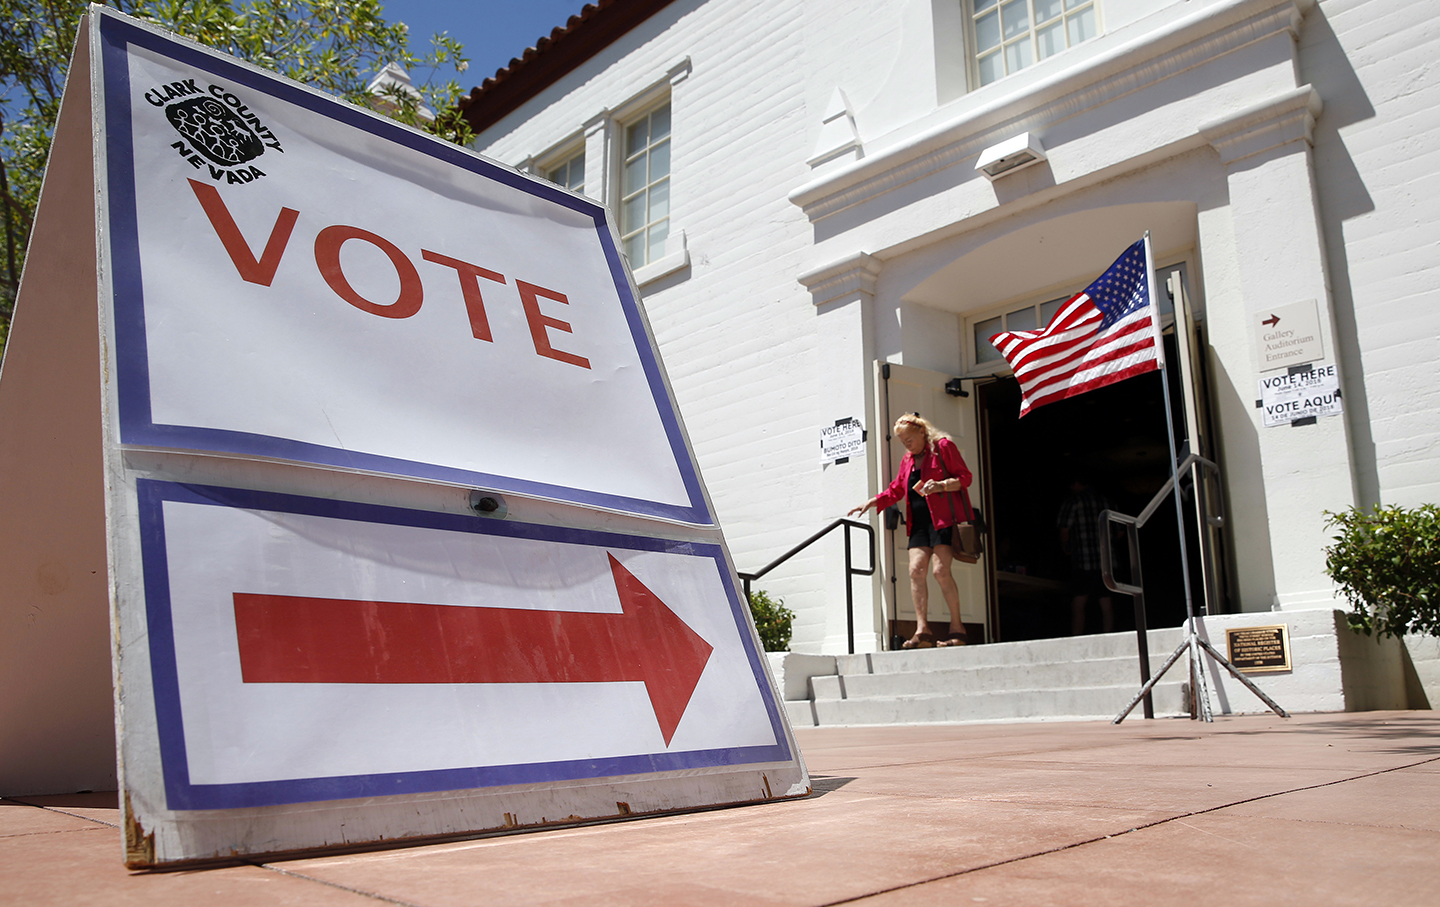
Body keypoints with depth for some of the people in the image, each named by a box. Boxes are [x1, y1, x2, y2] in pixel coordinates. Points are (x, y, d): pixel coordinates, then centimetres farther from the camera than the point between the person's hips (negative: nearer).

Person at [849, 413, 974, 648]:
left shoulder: (943, 446, 1)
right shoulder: (908, 459, 21)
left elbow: (965, 477, -3)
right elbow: (896, 490, 24)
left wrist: (941, 485, -18)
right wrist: (872, 502, 14)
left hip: (944, 518, -6)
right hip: (919, 521, 6)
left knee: (940, 570, -15)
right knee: (916, 570, -8)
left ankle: (957, 628, -5)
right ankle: (922, 630, -9)